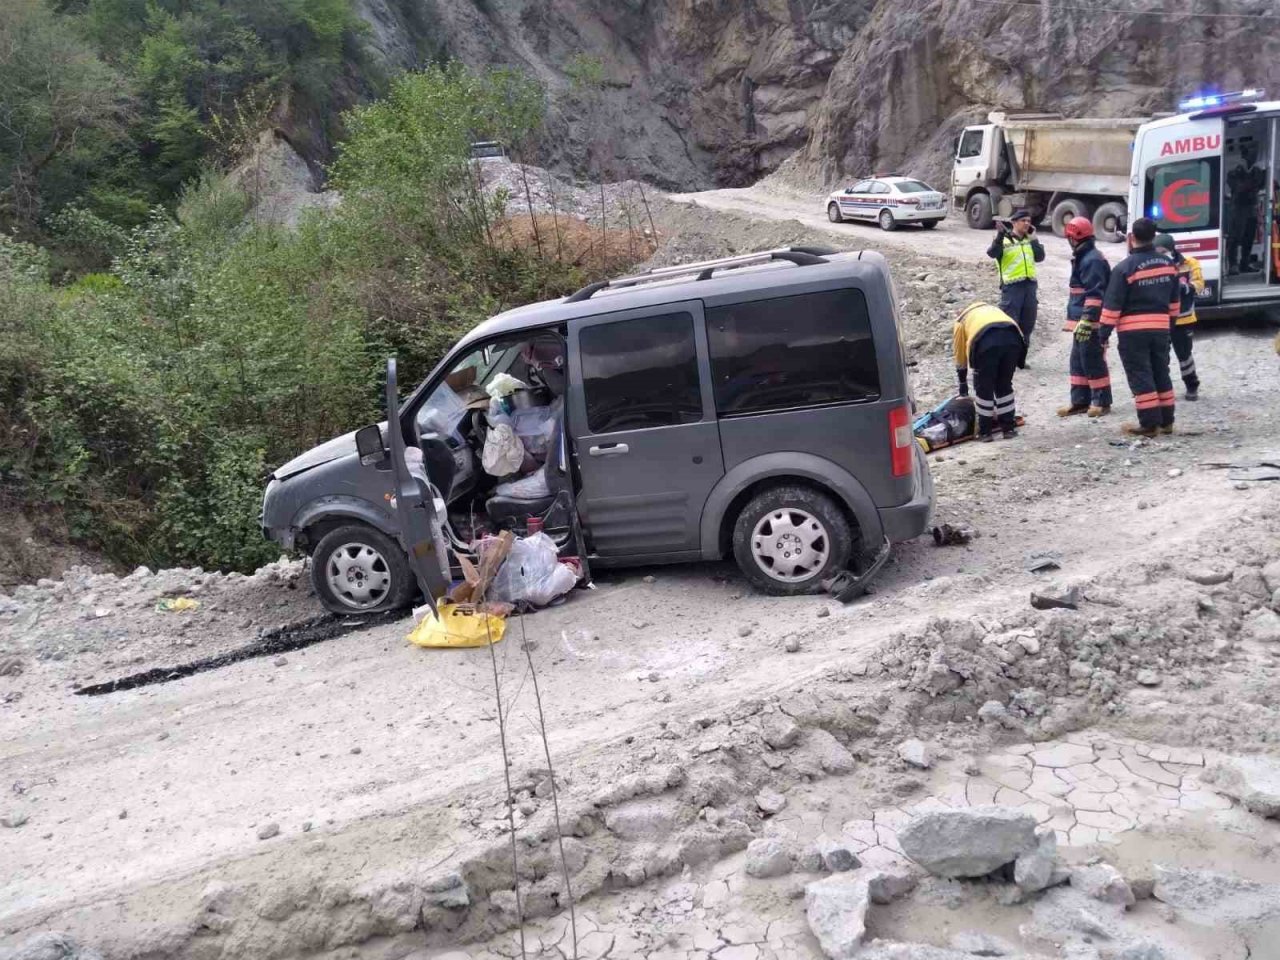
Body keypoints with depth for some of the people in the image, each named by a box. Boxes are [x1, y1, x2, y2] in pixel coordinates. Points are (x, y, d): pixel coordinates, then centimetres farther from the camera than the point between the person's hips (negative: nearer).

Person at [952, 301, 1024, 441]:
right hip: (1012, 337, 4)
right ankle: (1009, 428, 27)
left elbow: (960, 360, 35)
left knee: (984, 388, 14)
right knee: (1005, 386, 21)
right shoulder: (992, 309, 44)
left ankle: (985, 431, 20)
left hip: (986, 341, -3)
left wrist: (963, 385, 48)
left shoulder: (961, 321, 33)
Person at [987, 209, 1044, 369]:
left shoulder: (1030, 240, 15)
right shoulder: (1004, 240, -2)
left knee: (1027, 325, 11)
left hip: (1030, 285, 6)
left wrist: (1033, 239, 1)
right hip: (1011, 286, -6)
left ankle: (1020, 359, 22)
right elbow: (992, 253, -20)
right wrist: (1000, 235, -32)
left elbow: (1040, 257, 4)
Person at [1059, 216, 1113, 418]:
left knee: (1093, 362, -5)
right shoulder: (1082, 258, 18)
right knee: (1078, 361, 13)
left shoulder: (1093, 260, -15)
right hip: (1081, 321, 11)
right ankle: (1080, 401, 18)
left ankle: (1102, 402, 3)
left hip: (1090, 322, -11)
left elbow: (1095, 294, -22)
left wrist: (1087, 320, -26)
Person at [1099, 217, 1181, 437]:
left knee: (1140, 377, -2)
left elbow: (1112, 305, -13)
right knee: (1161, 374, 14)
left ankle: (1149, 424, -2)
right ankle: (1166, 421, 20)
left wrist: (1104, 334, -8)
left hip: (1133, 330, -6)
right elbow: (1174, 300, 14)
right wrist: (1170, 322, 25)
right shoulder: (1168, 263, 6)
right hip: (1160, 327, 6)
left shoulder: (1125, 267, -13)